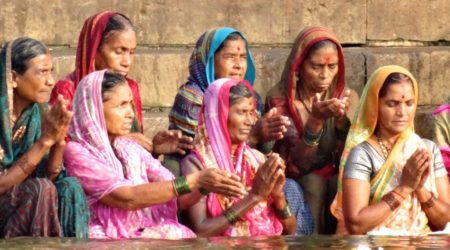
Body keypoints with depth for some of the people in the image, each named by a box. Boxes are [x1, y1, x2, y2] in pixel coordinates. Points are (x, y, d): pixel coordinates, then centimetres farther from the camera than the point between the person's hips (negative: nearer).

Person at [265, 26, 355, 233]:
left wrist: (342, 120, -22)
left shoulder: (347, 97, 0)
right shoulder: (280, 99, -9)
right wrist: (315, 121, -30)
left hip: (337, 182, 2)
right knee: (313, 182, -31)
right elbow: (295, 165, -16)